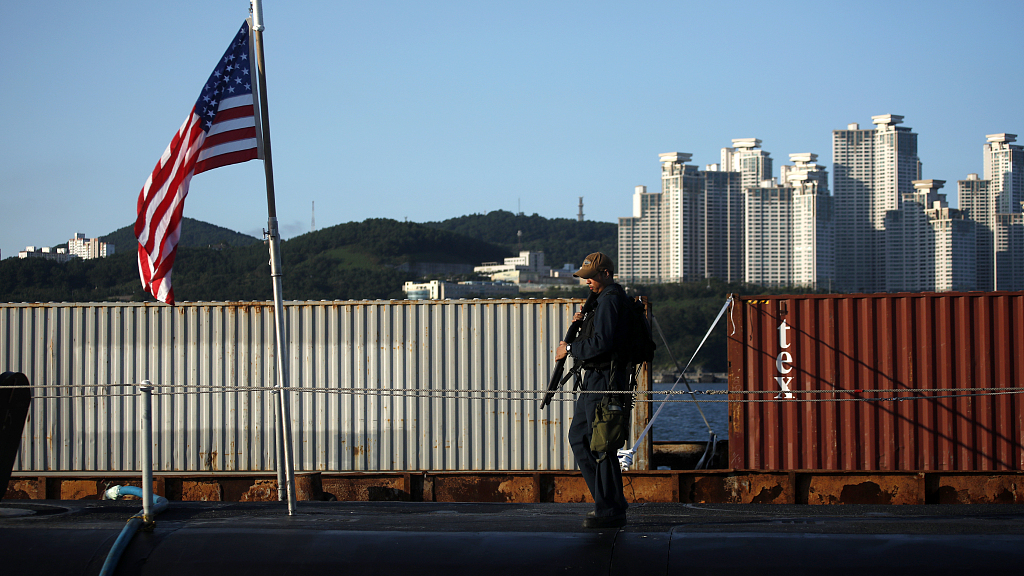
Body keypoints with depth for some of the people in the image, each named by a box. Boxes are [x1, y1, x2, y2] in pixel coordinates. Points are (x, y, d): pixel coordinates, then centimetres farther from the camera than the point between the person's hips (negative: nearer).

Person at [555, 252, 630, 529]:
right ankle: (608, 499, 19)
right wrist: (582, 324, 6)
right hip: (596, 380, 11)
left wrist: (570, 349, -13)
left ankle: (611, 510, -3)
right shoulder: (605, 299, 19)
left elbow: (602, 343, -24)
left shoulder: (610, 300, -15)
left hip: (605, 380, -11)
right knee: (578, 436, 16)